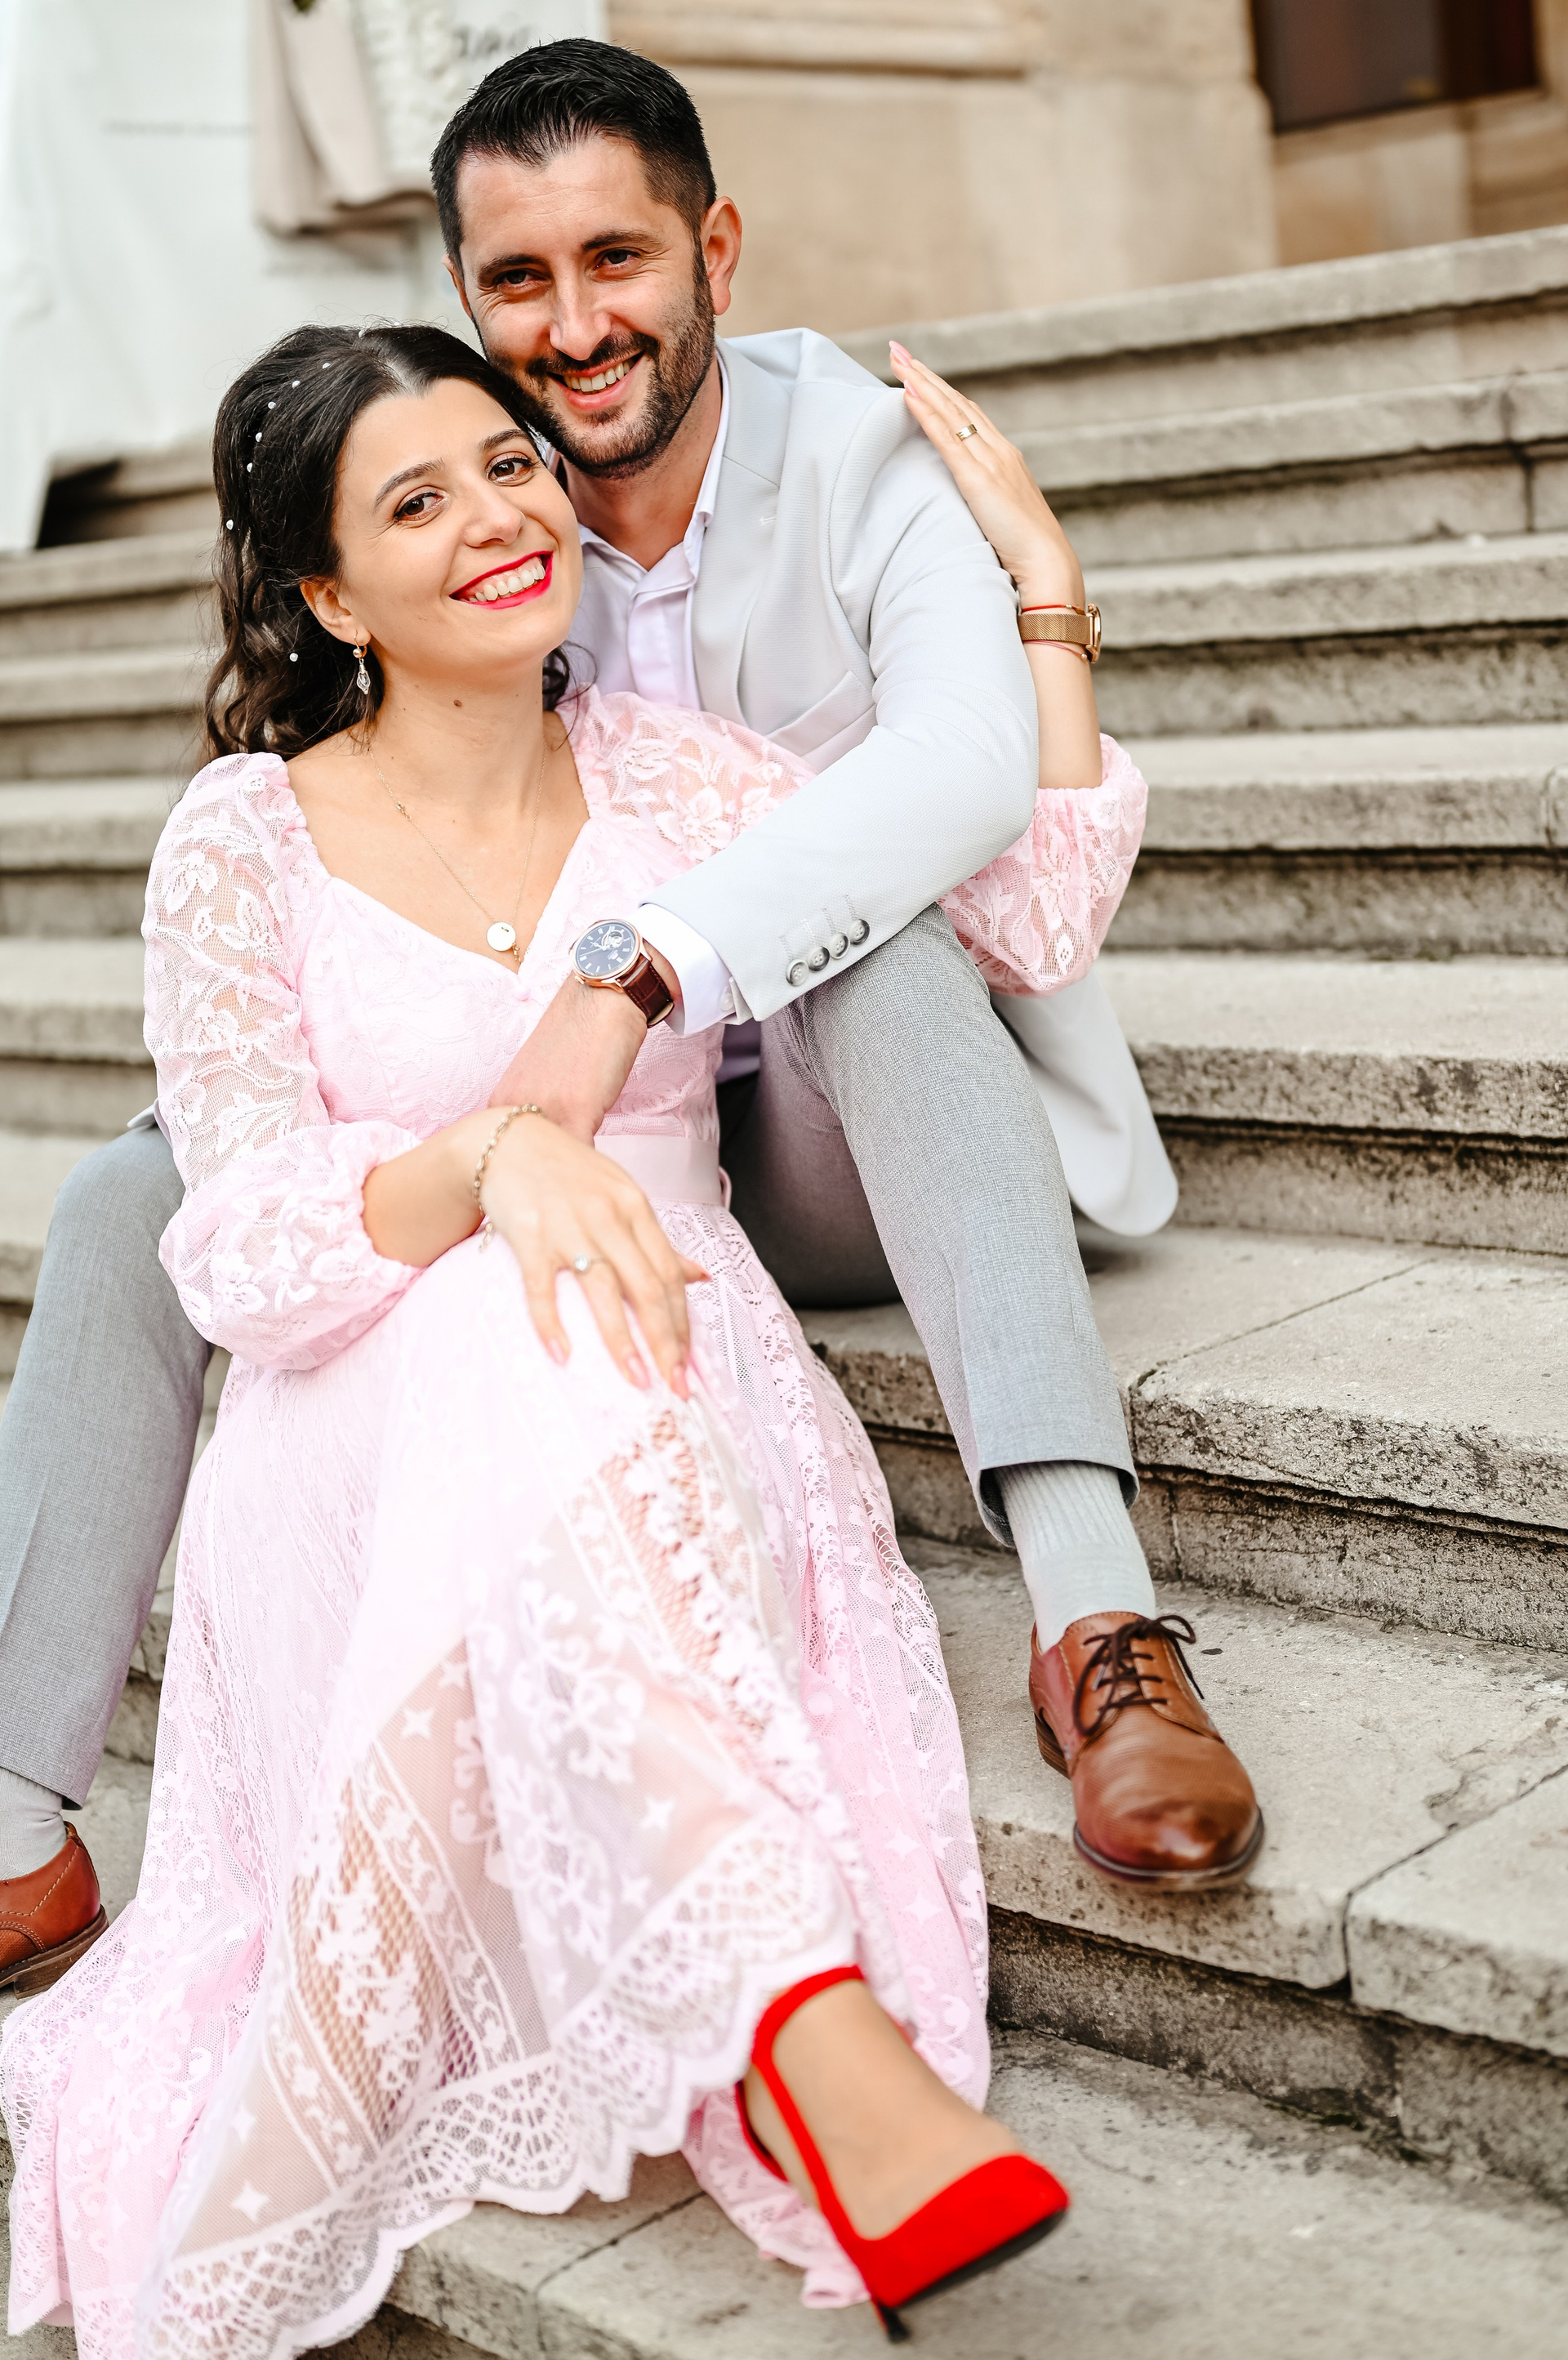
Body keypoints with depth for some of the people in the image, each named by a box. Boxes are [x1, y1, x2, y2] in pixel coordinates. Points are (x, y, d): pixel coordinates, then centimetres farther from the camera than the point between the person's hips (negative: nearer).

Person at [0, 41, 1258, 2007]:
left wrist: (636, 969, -45)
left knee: (871, 928, -37)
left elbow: (971, 760, -33)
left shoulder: (868, 461, -12)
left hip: (847, 1158, -4)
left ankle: (1096, 1628, -47)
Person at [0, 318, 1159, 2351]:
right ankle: (810, 2021, -48)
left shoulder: (663, 774, 11)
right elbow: (240, 1250, -8)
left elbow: (1030, 914, 9)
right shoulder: (247, 839, 2)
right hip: (369, 1455, -2)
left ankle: (797, 2045, -40)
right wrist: (492, 1154, -27)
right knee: (528, 1357, -37)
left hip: (681, 1413, 2)